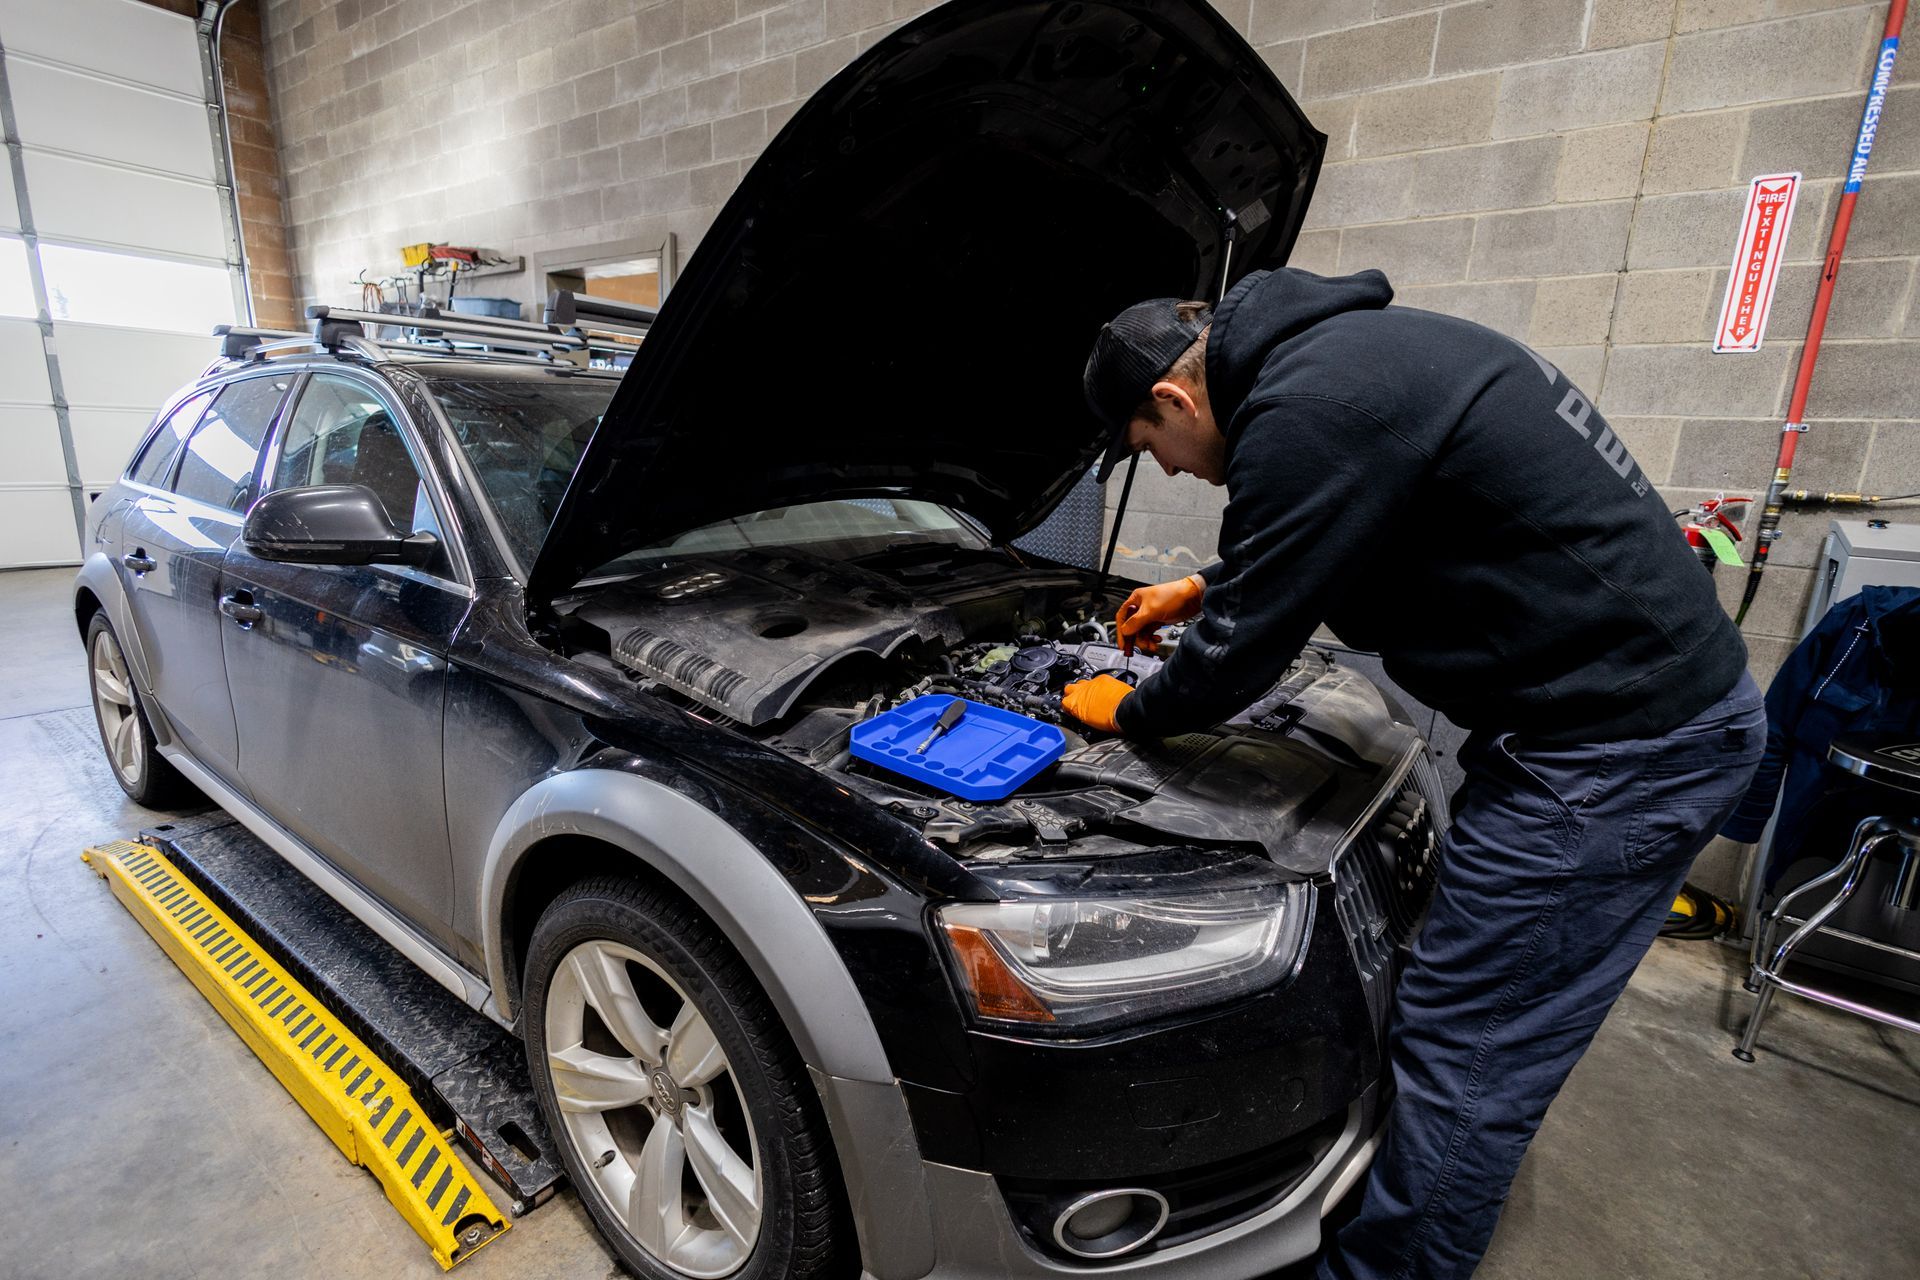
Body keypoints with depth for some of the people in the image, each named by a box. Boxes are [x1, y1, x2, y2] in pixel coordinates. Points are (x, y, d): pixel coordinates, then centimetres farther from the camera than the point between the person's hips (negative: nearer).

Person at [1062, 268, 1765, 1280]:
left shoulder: (1305, 414, -23)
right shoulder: (1349, 344, 11)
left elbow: (1243, 646, -15)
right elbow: (1303, 545, 26)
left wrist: (1127, 713, 3)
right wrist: (1202, 588, 32)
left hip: (1616, 750, -10)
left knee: (1458, 1053, 3)